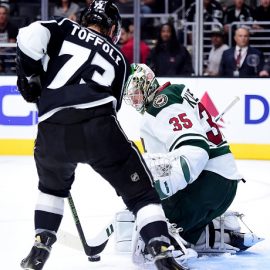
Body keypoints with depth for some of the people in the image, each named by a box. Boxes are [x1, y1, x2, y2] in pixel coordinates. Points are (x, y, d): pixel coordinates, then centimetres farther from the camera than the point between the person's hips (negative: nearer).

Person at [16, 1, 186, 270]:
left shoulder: (65, 28, 22)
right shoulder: (118, 59, 28)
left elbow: (29, 37, 2)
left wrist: (29, 76, 15)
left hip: (52, 131, 1)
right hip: (100, 129, -1)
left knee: (52, 186, 33)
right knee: (141, 193, 10)